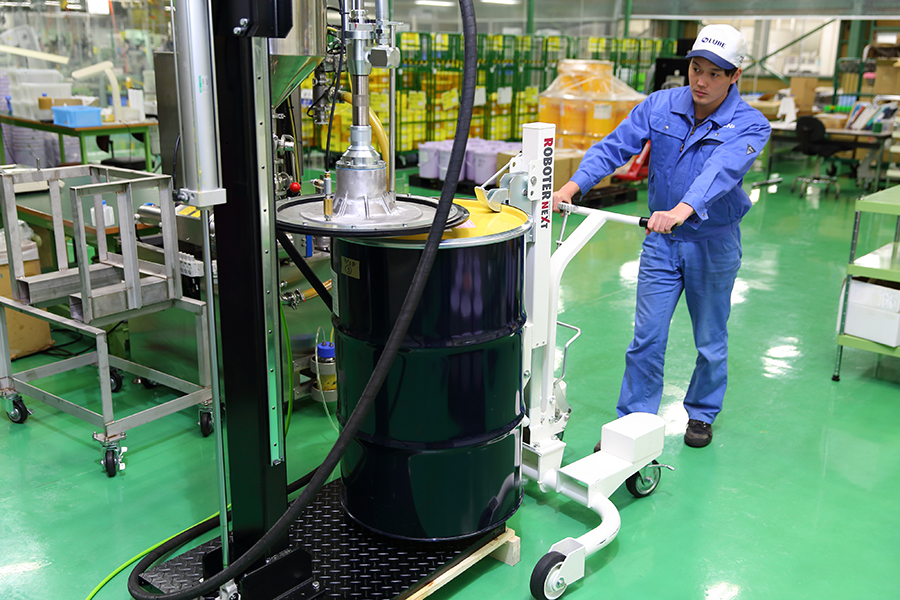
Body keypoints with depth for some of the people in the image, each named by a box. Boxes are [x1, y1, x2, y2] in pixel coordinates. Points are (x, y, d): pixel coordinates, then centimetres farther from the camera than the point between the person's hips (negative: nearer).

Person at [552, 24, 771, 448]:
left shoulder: (750, 125, -15)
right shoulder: (660, 106, -5)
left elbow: (721, 171, -34)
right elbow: (614, 147, -11)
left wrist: (682, 211, -51)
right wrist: (573, 185, -27)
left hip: (714, 243, -2)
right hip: (660, 239, 2)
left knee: (710, 341, 13)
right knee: (647, 338, 3)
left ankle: (702, 413, 35)